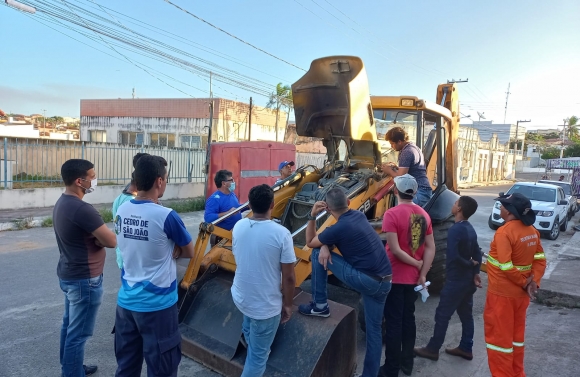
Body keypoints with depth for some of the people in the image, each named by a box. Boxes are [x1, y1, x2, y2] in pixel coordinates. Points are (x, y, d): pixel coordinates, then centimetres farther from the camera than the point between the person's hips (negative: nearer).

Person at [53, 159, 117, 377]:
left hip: (68, 274, 10)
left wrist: (95, 236, -5)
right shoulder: (82, 209, -27)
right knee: (79, 333, 2)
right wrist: (100, 237, -4)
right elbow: (112, 241, -24)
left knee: (69, 326, 22)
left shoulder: (62, 203, 6)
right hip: (84, 279, -10)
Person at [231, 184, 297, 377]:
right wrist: (287, 305, -2)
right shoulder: (281, 233, -23)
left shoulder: (238, 227, -7)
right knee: (258, 356, 13)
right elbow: (288, 277, -17)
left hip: (240, 296, 6)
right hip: (266, 305, -5)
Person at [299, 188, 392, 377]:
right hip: (384, 282, 8)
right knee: (374, 329, 20)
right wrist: (326, 245, 0)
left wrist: (312, 216, 0)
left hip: (364, 279, -8)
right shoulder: (359, 215, 11)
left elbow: (310, 242, 4)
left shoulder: (340, 227, -12)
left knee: (317, 254, 1)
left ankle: (319, 305, 11)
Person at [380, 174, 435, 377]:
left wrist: (417, 264, -11)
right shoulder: (423, 215, 2)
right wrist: (423, 273, -1)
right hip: (413, 277, 6)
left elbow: (395, 250, -23)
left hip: (395, 277, -6)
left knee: (393, 323, 3)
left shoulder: (392, 214, -18)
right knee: (408, 319, 18)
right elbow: (430, 248, 0)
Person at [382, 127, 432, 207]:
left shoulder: (406, 153, -14)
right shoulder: (413, 147, 18)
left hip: (419, 192, -11)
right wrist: (396, 168, 17)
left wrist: (389, 171, 3)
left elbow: (400, 177, -15)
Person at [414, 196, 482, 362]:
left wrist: (470, 264, -10)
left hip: (455, 281, -9)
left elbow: (454, 256, -27)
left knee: (442, 315, 2)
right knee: (466, 314, 17)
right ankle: (465, 348, 28)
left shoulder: (455, 229, -22)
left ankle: (432, 349, 13)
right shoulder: (470, 229, 7)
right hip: (468, 280, 9)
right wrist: (475, 273, 0)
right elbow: (477, 253, 8)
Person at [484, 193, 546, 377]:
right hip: (521, 293, 8)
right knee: (516, 334, 21)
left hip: (502, 293, -8)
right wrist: (533, 282, -4)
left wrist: (524, 282, -12)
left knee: (499, 335, 6)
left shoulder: (504, 232, -22)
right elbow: (540, 259, 4)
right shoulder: (532, 231, 2)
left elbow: (505, 267, -27)